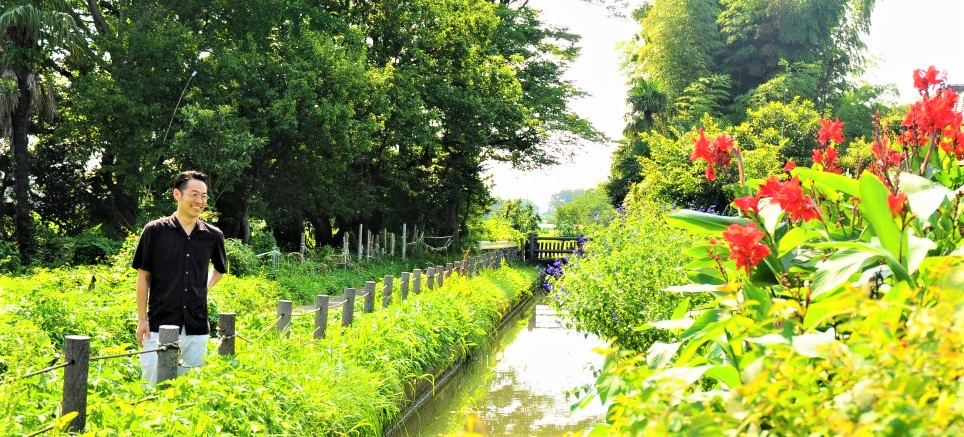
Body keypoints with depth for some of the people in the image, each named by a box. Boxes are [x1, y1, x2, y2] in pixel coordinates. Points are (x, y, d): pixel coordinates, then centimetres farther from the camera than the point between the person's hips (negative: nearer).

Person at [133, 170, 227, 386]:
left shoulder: (213, 235, 5)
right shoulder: (155, 230, -3)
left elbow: (220, 269, 25)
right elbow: (143, 276, 1)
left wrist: (204, 288, 10)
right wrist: (142, 319, -1)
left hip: (197, 328, 3)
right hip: (160, 325, -3)